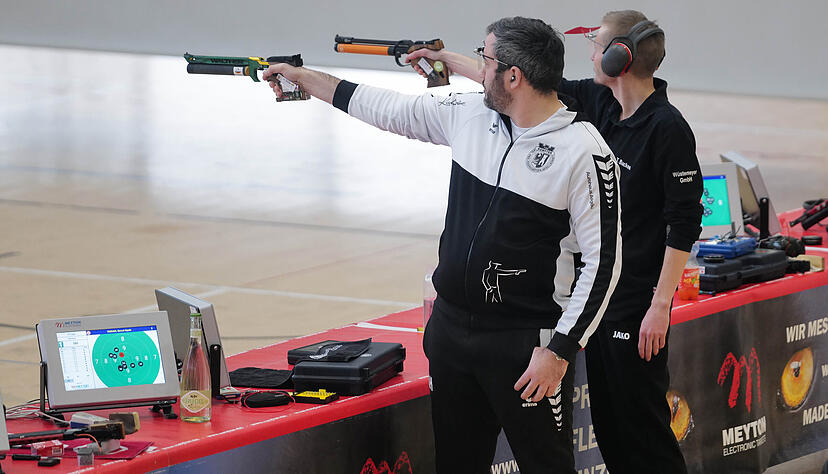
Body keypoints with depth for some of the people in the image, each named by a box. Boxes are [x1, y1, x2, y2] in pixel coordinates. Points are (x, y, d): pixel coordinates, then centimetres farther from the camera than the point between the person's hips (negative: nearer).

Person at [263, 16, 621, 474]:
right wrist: (303, 76, 23)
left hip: (525, 344, -7)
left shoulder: (583, 153, -16)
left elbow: (603, 260, -14)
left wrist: (559, 350, -17)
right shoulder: (469, 115, 3)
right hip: (450, 328, 7)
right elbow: (390, 109, 18)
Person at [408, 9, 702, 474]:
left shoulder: (667, 128, -17)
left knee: (643, 427, -4)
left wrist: (660, 305, -19)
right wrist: (445, 57, 22)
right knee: (607, 421, 13)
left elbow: (683, 225, -17)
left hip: (637, 305, -8)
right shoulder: (598, 103, 5)